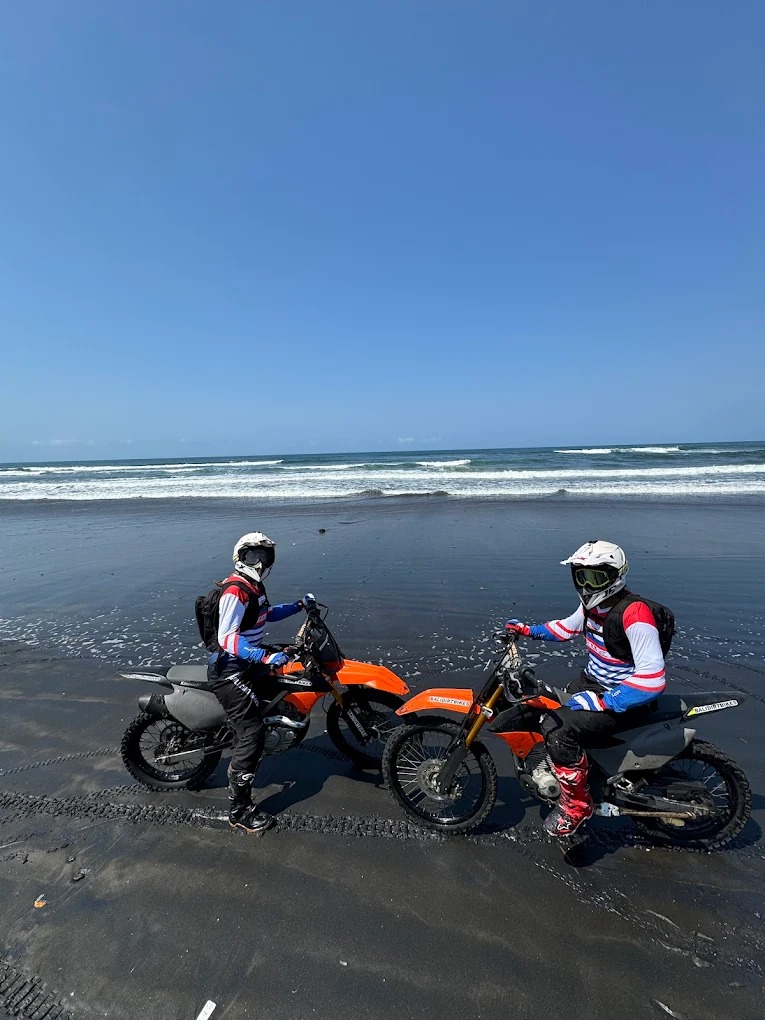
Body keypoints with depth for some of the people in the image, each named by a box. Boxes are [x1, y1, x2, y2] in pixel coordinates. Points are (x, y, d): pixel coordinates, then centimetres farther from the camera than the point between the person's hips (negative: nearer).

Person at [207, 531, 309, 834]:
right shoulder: (235, 591, -23)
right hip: (229, 671, -10)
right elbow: (226, 637, -30)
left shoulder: (255, 587, 7)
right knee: (252, 736, -8)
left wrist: (298, 605, 18)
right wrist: (265, 657, -39)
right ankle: (239, 811, 6)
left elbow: (267, 614, 26)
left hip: (248, 663, 10)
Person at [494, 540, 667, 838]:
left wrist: (602, 702, -30)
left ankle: (577, 804, -6)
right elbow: (568, 626, 20)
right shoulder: (593, 603, -1)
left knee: (557, 727, -28)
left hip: (623, 699, -9)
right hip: (591, 682, 9)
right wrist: (528, 630, 9)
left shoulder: (634, 613, -27)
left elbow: (652, 679, -30)